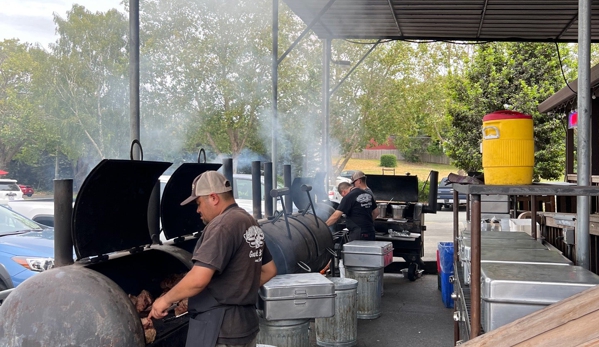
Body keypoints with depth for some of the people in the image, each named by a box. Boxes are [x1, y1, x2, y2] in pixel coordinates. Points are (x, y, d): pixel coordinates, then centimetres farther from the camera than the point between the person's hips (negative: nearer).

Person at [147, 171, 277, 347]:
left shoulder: (222, 225, -19)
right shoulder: (251, 223, 11)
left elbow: (198, 279, -27)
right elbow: (270, 270, 20)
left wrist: (166, 299, -13)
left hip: (219, 330, -9)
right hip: (246, 324, 9)